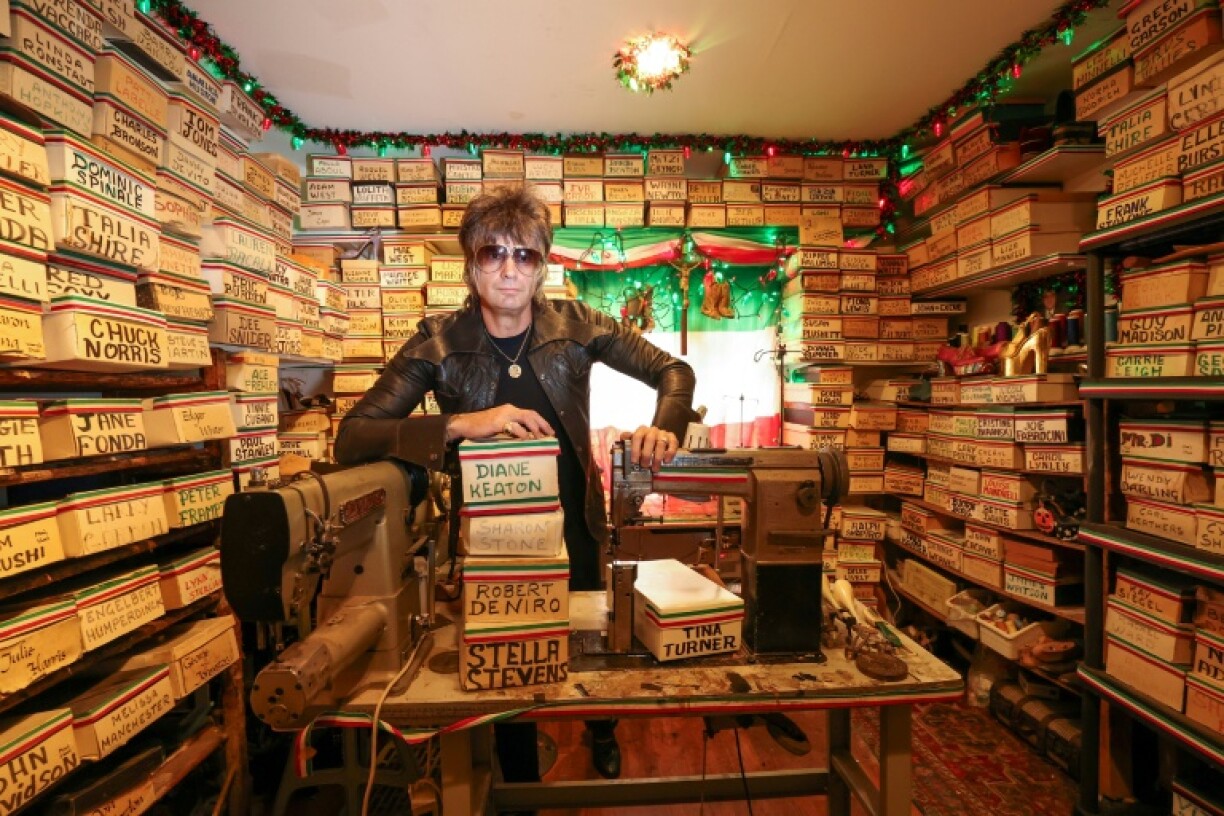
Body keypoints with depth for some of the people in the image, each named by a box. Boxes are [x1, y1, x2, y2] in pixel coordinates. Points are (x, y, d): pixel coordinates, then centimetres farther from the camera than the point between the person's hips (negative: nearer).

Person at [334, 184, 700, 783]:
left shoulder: (576, 327, -10)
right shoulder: (438, 344, -14)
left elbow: (673, 371, -1)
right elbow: (351, 439, -19)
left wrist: (665, 429, -22)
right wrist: (461, 424, -32)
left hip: (575, 533, 2)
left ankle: (603, 733, 60)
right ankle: (520, 784, 51)